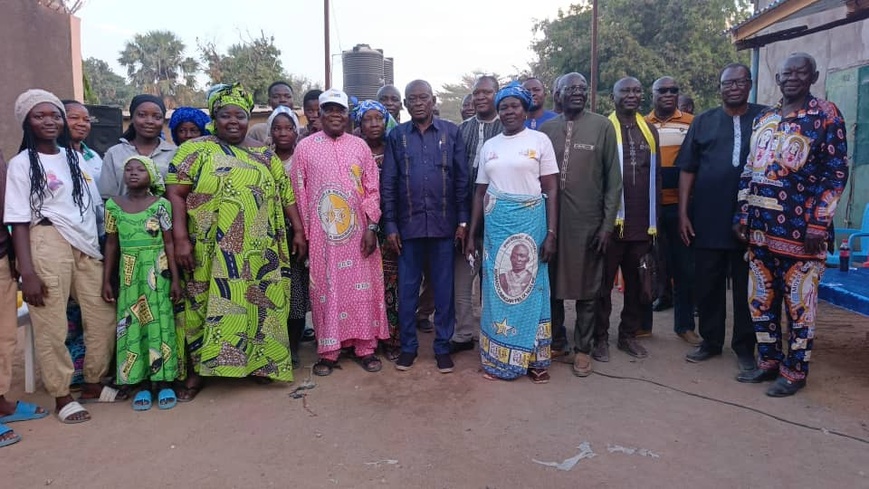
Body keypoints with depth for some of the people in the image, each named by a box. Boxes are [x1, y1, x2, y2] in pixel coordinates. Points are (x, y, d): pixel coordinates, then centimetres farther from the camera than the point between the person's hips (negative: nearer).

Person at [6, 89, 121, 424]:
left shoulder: (77, 158, 13)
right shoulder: (21, 164, -1)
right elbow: (18, 221, -6)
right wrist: (27, 272, -13)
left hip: (87, 246, 5)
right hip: (48, 245, -5)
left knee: (103, 318, 6)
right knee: (51, 325, 0)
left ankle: (93, 384, 24)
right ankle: (62, 396, 15)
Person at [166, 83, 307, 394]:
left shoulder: (264, 155, 12)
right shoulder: (196, 150, 1)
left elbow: (286, 194, 12)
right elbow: (176, 194, -6)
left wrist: (298, 231, 6)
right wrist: (181, 239, -15)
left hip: (259, 252, 3)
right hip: (214, 253, -3)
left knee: (258, 306, 8)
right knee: (209, 307, 3)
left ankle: (257, 364, 24)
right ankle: (196, 371, 17)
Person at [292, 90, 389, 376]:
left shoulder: (360, 146, 5)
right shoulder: (305, 147, 2)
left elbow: (372, 189, 3)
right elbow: (299, 192, 2)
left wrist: (371, 227, -5)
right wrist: (303, 233, -2)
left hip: (358, 231, 1)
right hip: (322, 234, -1)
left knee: (362, 289, 6)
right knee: (325, 290, 6)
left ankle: (366, 348, 18)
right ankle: (328, 351, 17)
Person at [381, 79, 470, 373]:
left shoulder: (451, 132, 4)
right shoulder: (396, 136, 6)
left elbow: (462, 179, 3)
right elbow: (387, 184, 4)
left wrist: (463, 221, -2)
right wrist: (390, 226, -2)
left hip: (443, 224, 0)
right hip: (408, 224, 1)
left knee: (444, 288, 7)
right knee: (407, 287, 8)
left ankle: (442, 346, 20)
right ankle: (408, 345, 23)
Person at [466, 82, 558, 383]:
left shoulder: (540, 141, 0)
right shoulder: (489, 146, 10)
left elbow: (552, 190, -2)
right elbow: (479, 192, 11)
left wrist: (551, 233, -9)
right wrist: (471, 234, 8)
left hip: (530, 221, -3)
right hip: (495, 224, 3)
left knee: (529, 286, 4)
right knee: (498, 288, 7)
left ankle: (533, 358, 18)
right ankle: (498, 357, 20)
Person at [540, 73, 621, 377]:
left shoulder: (602, 126, 0)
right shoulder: (546, 129, 6)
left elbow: (614, 179, -1)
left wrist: (607, 224, -5)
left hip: (588, 220, -2)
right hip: (551, 219, 2)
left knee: (586, 287, 7)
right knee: (552, 283, 10)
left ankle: (583, 348, 20)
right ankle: (556, 341, 27)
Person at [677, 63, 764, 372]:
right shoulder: (703, 122, 7)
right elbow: (687, 170, 5)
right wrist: (683, 213, -2)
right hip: (707, 220, 1)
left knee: (746, 287, 8)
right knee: (707, 285, 8)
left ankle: (745, 346, 21)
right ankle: (711, 341, 23)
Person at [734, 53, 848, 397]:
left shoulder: (826, 116, -3)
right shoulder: (763, 119, 14)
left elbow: (836, 173, -8)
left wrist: (818, 224, -14)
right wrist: (742, 215, 11)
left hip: (800, 228, -6)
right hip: (760, 226, 6)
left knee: (799, 302, 3)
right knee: (760, 298, 11)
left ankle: (795, 370, 15)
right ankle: (769, 360, 25)